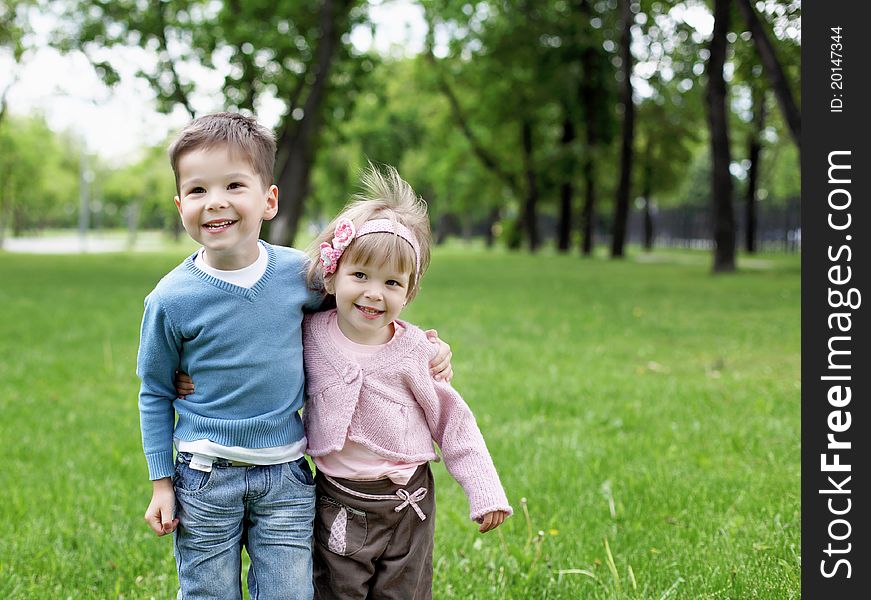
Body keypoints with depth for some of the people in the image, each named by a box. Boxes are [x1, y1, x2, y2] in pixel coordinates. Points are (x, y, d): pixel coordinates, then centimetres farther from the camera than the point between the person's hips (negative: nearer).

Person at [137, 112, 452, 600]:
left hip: (286, 476, 1)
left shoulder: (300, 273, -6)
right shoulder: (171, 300, -11)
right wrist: (162, 483, 2)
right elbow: (155, 394, 2)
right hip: (205, 476, -1)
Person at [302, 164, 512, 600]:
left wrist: (484, 492, -4)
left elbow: (452, 422, -3)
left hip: (408, 504, -1)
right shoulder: (310, 334, -7)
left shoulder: (413, 351, -10)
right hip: (339, 506, 1)